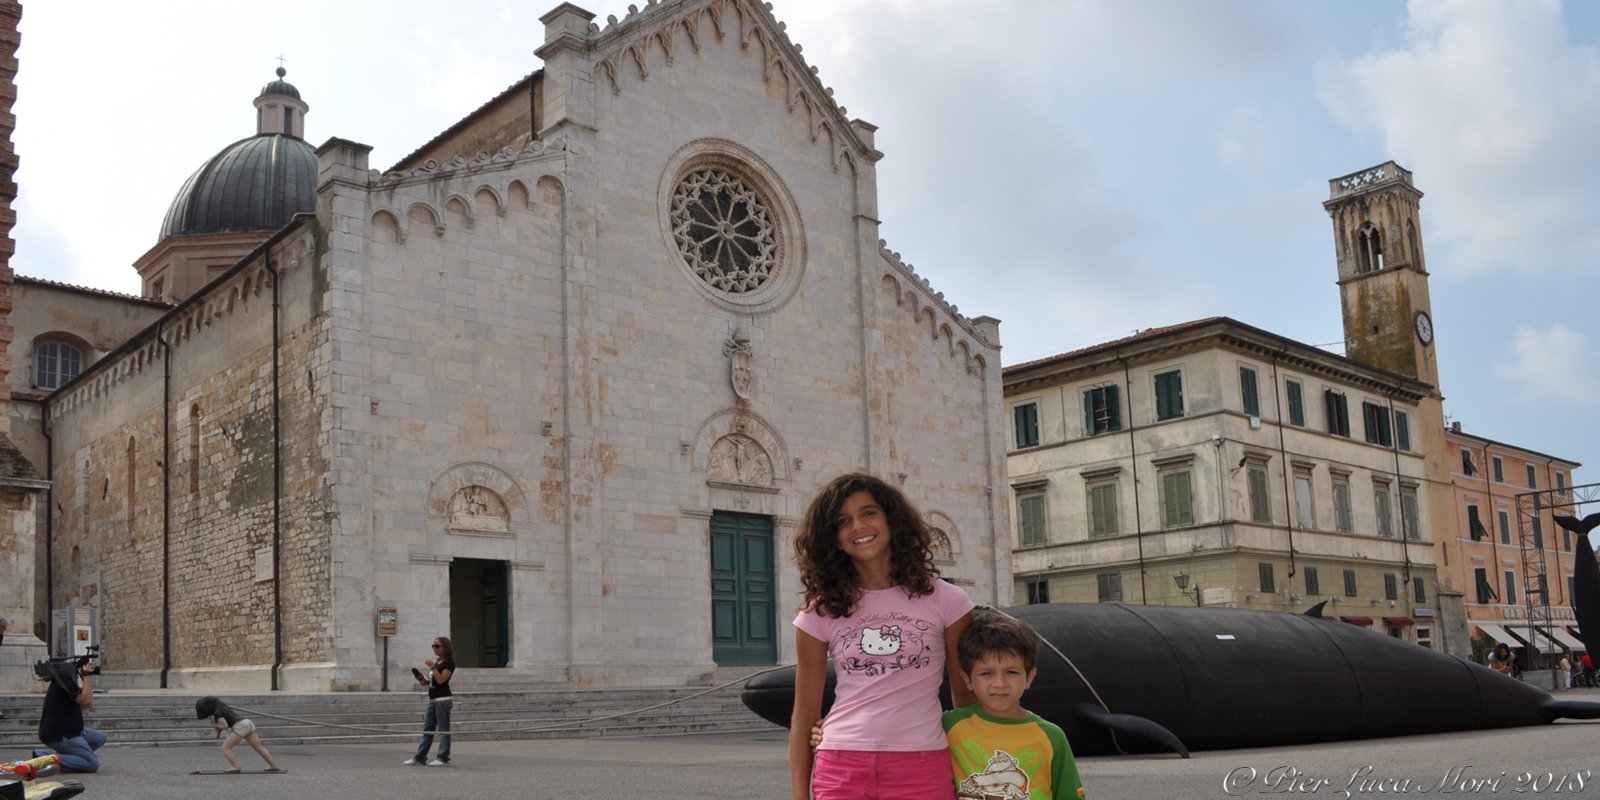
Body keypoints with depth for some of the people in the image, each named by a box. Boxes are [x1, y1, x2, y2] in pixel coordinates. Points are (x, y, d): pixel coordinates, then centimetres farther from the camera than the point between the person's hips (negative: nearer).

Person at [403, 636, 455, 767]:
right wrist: (422, 679, 3)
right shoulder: (436, 661, 18)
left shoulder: (449, 663, -7)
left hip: (443, 699, -9)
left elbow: (441, 680, -18)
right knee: (427, 730, 10)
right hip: (433, 700, 9)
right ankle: (420, 757, 13)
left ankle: (443, 758, -2)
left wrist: (433, 667, -19)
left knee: (443, 730, -5)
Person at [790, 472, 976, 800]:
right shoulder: (820, 613, 5)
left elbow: (967, 697, 10)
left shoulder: (943, 600, 3)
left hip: (923, 771, 0)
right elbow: (804, 715, 7)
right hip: (840, 769, 1)